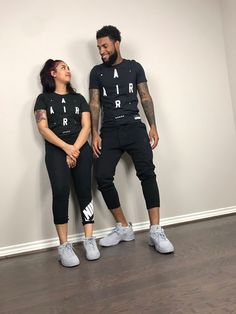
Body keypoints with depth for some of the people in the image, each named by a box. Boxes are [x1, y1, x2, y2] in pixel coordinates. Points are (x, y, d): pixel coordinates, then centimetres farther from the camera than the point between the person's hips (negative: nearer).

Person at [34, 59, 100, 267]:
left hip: (81, 147, 3)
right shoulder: (44, 98, 13)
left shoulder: (78, 98, 20)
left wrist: (75, 149, -9)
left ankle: (89, 240, -6)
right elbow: (43, 128, 0)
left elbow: (86, 126, 8)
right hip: (56, 150, -2)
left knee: (84, 191, -11)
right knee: (61, 190, -23)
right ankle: (64, 246, -18)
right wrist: (66, 147, -13)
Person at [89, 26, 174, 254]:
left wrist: (153, 126, -2)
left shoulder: (134, 67, 12)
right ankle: (123, 228, 5)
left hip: (134, 126, -1)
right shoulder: (96, 72, 14)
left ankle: (155, 231, -16)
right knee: (102, 177, -11)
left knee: (147, 172, -20)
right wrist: (95, 134, -2)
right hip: (109, 130, 2)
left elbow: (145, 97, 9)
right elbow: (94, 104, 9)